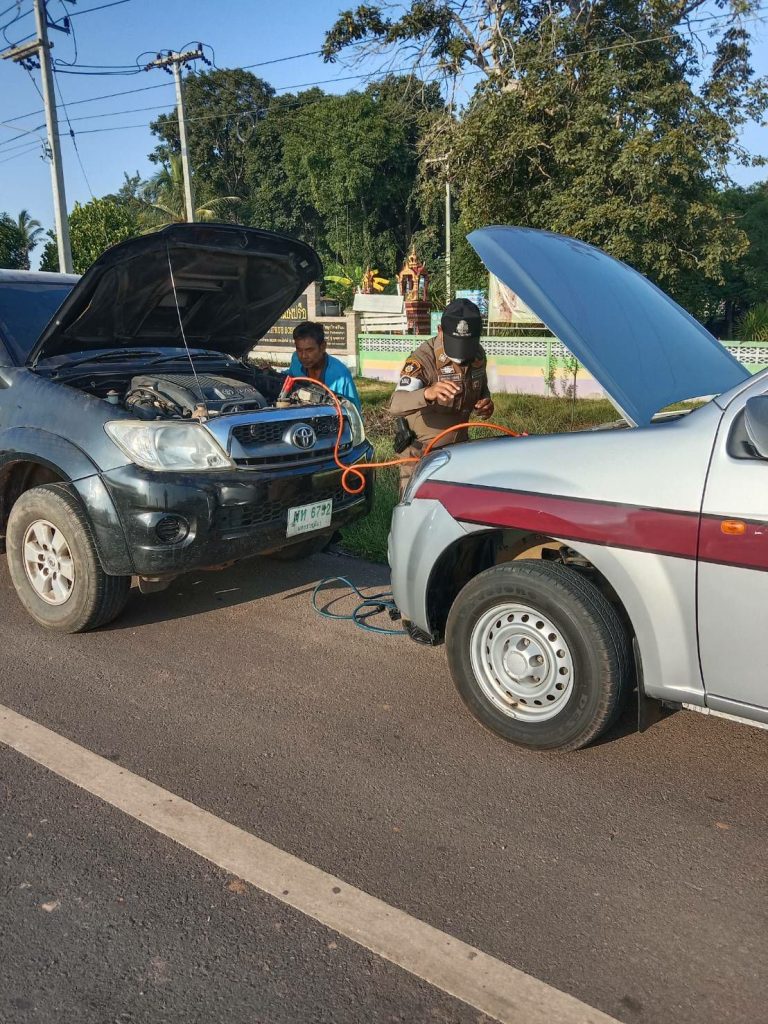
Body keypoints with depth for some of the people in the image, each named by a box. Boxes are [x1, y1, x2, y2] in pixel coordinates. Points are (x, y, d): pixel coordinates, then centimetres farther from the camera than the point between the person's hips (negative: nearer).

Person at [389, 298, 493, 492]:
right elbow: (396, 406, -37)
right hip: (422, 456, -5)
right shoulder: (424, 359, -24)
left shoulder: (478, 355, -4)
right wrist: (427, 394, -57)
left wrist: (485, 404, -9)